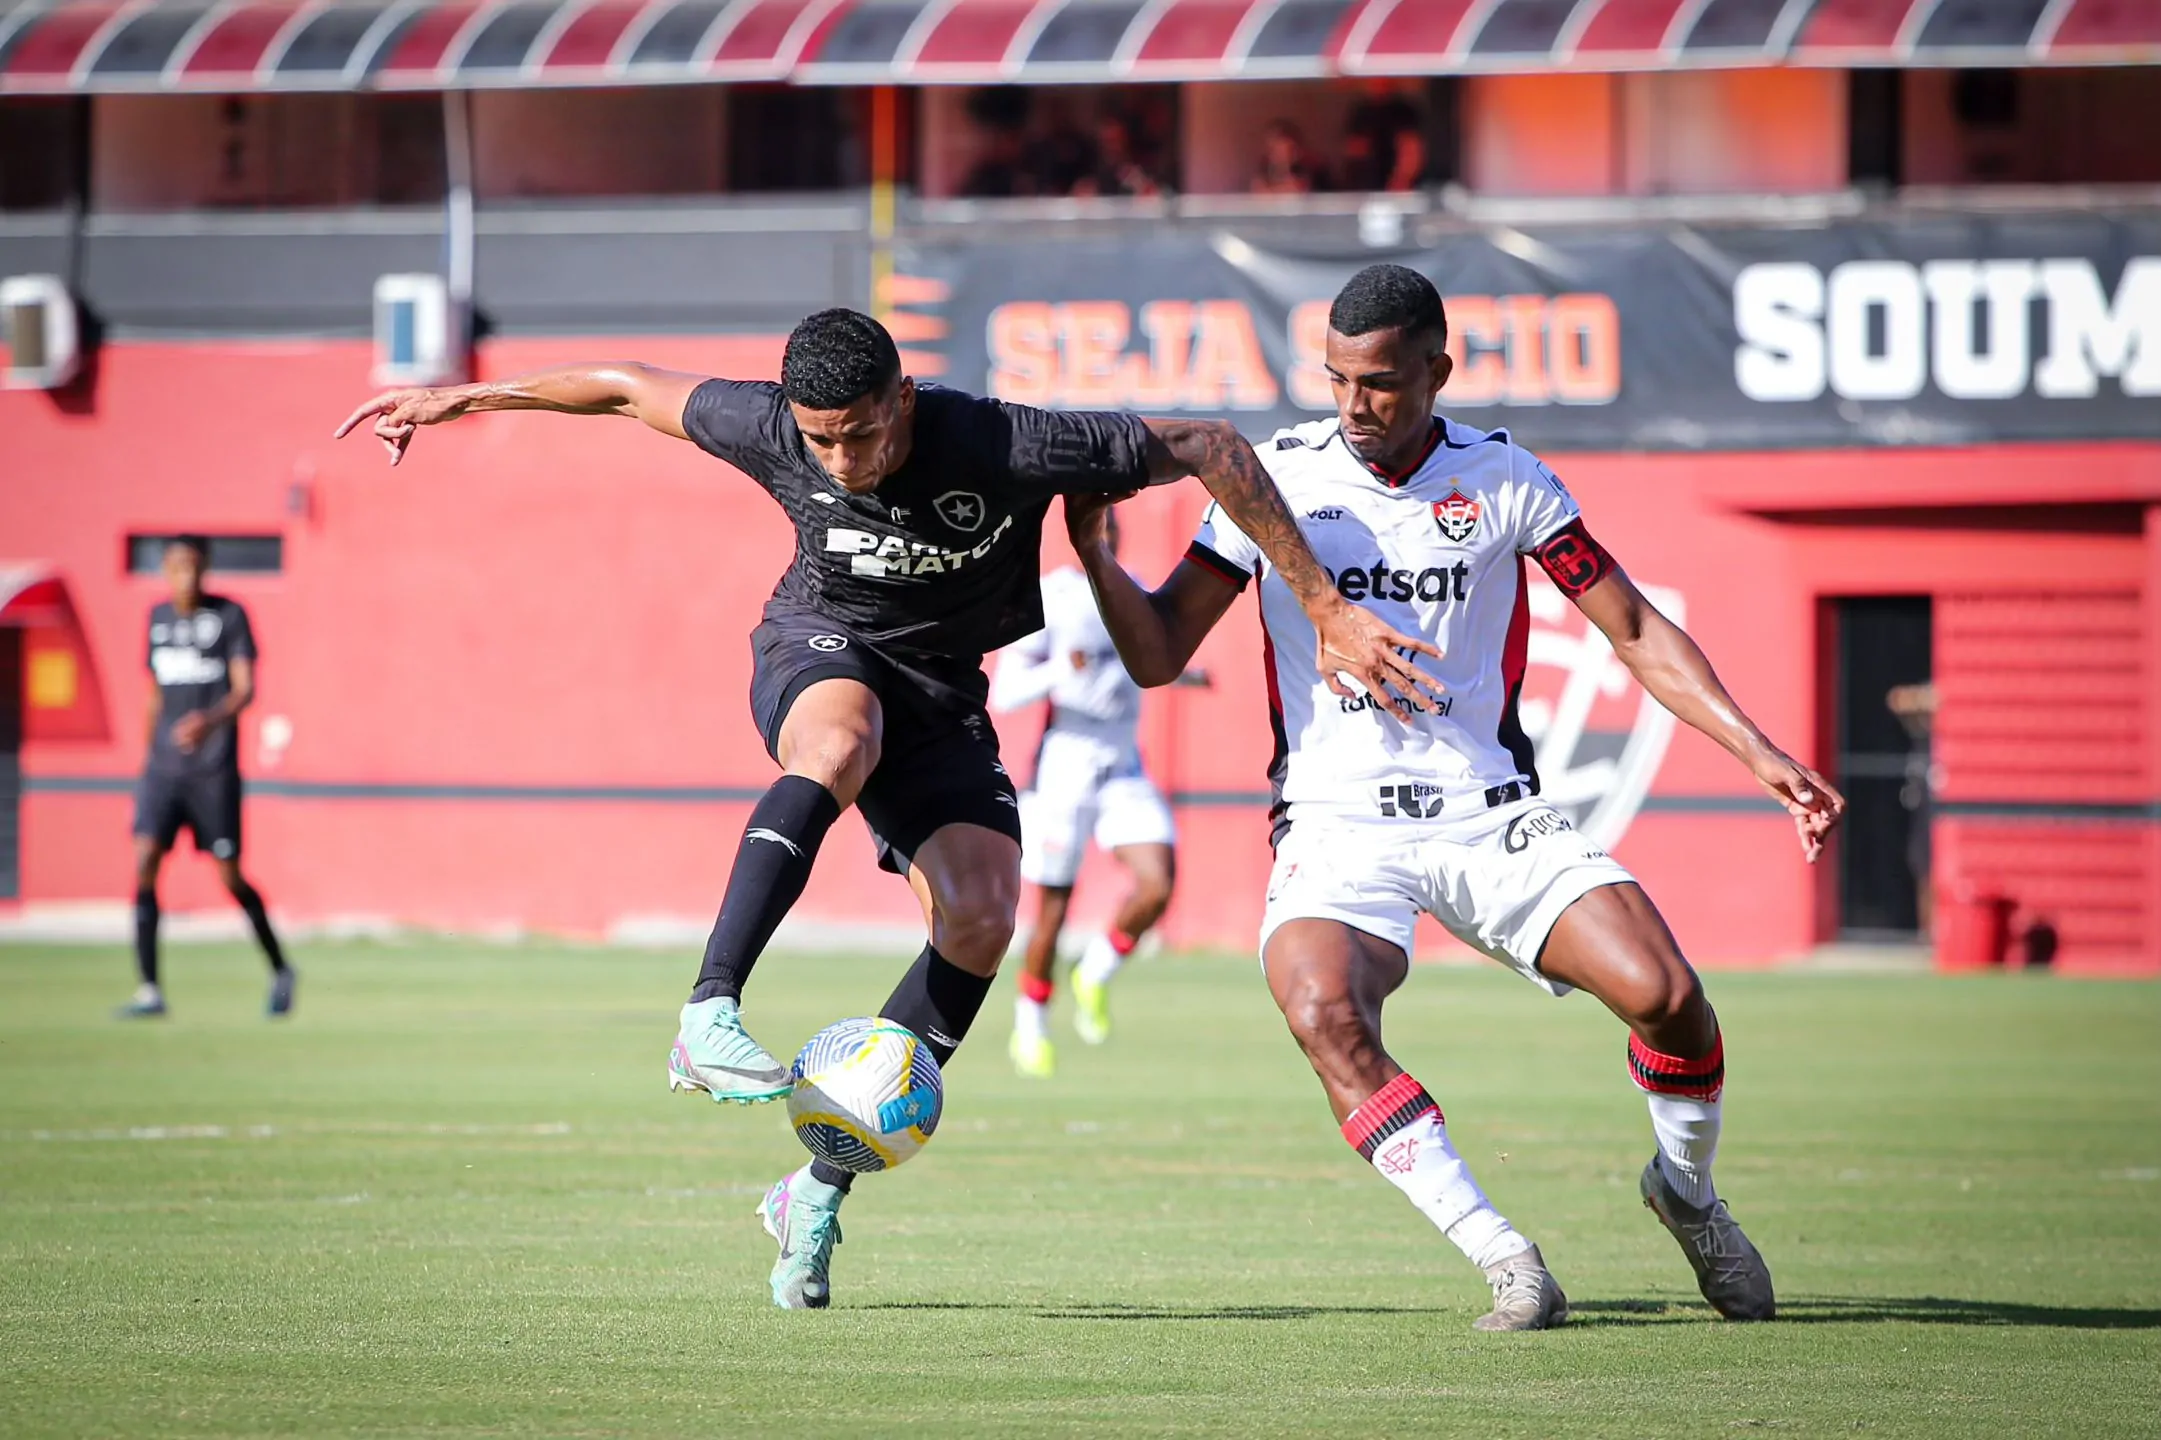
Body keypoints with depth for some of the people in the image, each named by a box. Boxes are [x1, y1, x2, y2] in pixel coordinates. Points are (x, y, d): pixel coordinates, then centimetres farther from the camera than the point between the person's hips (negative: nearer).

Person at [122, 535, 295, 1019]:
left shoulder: (229, 615, -3)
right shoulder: (158, 617, 12)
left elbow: (246, 688, -13)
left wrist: (210, 721, -31)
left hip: (214, 766, -4)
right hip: (163, 764, 4)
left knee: (231, 878, 1)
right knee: (145, 861, -13)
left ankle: (280, 969, 25)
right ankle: (148, 991, -12)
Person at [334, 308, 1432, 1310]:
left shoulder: (1004, 448, -30)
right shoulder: (769, 433, -22)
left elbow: (1208, 448, -24)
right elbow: (632, 389, -4)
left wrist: (1326, 610, -24)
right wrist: (466, 400, 3)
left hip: (938, 689, 1)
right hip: (816, 648, -1)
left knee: (981, 916, -20)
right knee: (840, 745, -39)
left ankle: (821, 1192, -12)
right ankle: (708, 1018, -44)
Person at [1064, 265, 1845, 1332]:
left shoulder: (1502, 477, 4)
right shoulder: (1278, 475, 3)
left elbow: (1637, 632, 7)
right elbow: (1158, 653, 5)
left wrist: (1758, 752, -3)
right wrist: (1095, 554, -13)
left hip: (1489, 814, 1)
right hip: (1336, 820, -1)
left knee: (1663, 992, -20)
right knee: (1324, 1013, -33)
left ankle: (1688, 1192, 13)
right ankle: (1504, 1262, -27)